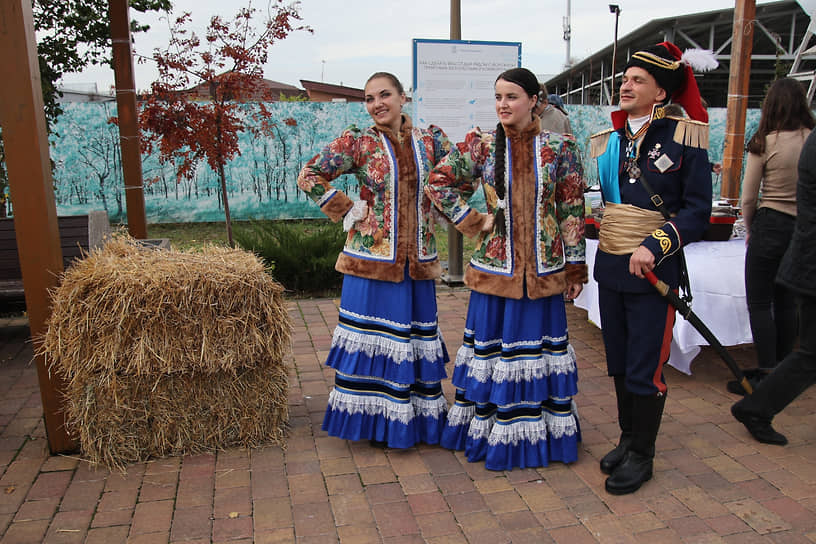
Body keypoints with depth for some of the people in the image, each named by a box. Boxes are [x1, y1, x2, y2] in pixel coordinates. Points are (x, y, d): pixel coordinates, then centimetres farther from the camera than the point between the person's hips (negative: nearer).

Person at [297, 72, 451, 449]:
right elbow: (309, 176, -2)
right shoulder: (357, 142, -2)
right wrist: (347, 211, -6)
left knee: (418, 334, 11)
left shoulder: (429, 139, 7)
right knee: (375, 335, 3)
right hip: (372, 256, -3)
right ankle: (376, 422, 19)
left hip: (418, 259, 3)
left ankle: (419, 417, 28)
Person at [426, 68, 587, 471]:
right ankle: (491, 431, 26)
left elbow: (572, 211, 1)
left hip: (543, 271, 0)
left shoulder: (560, 148, -1)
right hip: (495, 268, 0)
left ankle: (540, 432, 28)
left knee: (541, 344, 10)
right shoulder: (481, 144, -1)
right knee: (491, 344, 8)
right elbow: (438, 183, 3)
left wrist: (575, 268, 2)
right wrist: (473, 222, -4)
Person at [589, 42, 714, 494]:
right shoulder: (610, 140, 8)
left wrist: (655, 246, -22)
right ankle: (627, 439, 33)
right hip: (610, 266, 6)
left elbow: (698, 210, -9)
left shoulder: (684, 138, -7)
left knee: (645, 369, 2)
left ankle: (641, 456, 20)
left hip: (653, 270, -5)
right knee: (619, 363, 15)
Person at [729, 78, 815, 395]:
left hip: (770, 226, -5)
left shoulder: (764, 143, -11)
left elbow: (748, 197, -6)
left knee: (759, 304, 2)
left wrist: (749, 228, 9)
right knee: (787, 302, 15)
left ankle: (766, 375, 2)